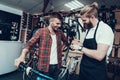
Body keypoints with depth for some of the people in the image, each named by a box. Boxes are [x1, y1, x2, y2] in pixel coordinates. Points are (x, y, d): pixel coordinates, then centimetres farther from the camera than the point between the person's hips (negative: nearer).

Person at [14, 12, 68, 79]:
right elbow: (29, 44, -16)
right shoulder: (41, 32, -9)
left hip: (56, 65, 5)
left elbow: (66, 41, 23)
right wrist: (22, 56, -30)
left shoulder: (60, 32, 4)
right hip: (45, 66, -4)